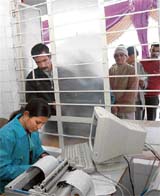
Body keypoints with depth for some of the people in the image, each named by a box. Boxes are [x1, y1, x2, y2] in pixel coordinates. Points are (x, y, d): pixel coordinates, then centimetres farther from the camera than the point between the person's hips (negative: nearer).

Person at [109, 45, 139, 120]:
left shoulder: (132, 70, -4)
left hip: (126, 109, -3)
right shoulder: (111, 70, 8)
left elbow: (132, 92, -9)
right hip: (112, 109, 4)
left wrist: (118, 105, -12)